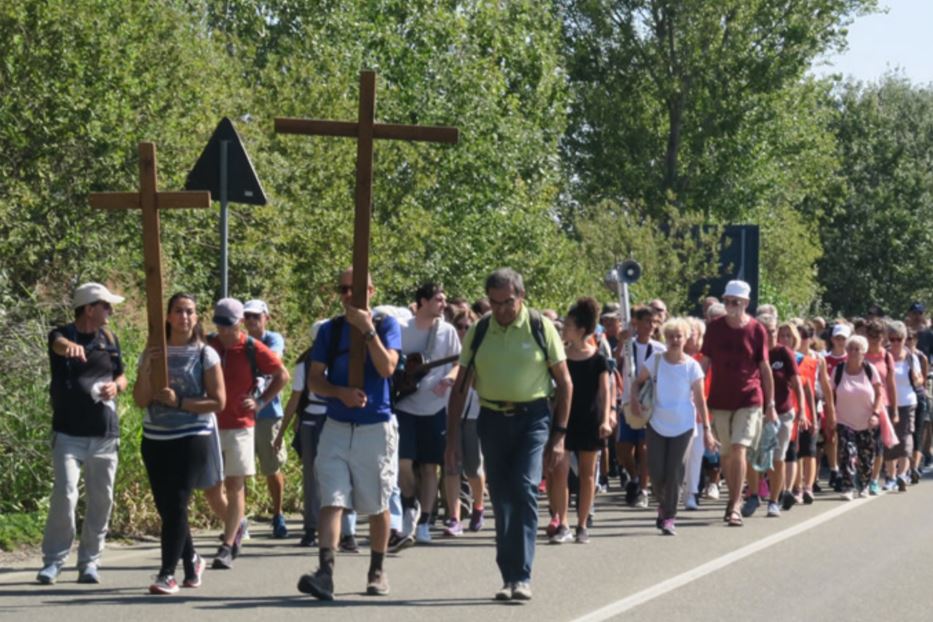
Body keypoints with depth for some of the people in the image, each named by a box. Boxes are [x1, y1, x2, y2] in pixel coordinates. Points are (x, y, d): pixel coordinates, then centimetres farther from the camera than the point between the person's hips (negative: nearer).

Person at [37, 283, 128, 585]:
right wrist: (70, 346, -54)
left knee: (101, 499, 4)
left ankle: (89, 562, 14)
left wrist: (116, 386, -5)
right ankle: (53, 561, -2)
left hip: (105, 433, 4)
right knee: (64, 495, -13)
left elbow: (121, 377, 20)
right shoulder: (62, 335, -4)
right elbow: (60, 343, -29)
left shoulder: (109, 339, 11)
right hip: (69, 433, -4)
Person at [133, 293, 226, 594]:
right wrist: (146, 370, -12)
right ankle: (191, 561, 28)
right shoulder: (153, 353, 8)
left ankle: (167, 574, -8)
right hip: (155, 438, 4)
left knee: (176, 505, -10)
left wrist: (179, 402, -14)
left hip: (192, 437, -4)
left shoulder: (205, 355, -1)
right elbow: (141, 400, 3)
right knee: (166, 507, 7)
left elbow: (218, 401, -5)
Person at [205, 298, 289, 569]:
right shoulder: (206, 346, 4)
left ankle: (227, 547, -1)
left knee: (235, 486, -3)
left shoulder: (252, 349, -3)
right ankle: (236, 524, 29)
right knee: (210, 489, 4)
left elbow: (282, 375, 7)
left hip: (239, 426, -3)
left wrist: (261, 402, 0)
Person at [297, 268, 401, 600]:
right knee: (332, 500, -11)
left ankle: (377, 571, 23)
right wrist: (341, 392, -15)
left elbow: (387, 368, -15)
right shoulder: (330, 330, 8)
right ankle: (325, 571, -21)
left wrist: (367, 329, -19)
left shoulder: (386, 325, 0)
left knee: (377, 505, 9)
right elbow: (314, 379, 4)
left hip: (376, 427, -2)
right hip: (337, 427, 2)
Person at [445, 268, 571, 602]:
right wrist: (452, 437, 5)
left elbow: (564, 382, 1)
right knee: (501, 499, 6)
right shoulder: (478, 332, 4)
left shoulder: (541, 327, -3)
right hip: (493, 419, 3)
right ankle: (509, 577, 15)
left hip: (532, 417, -3)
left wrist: (559, 434, -5)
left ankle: (521, 576, -15)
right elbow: (460, 386, 10)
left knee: (524, 489, -17)